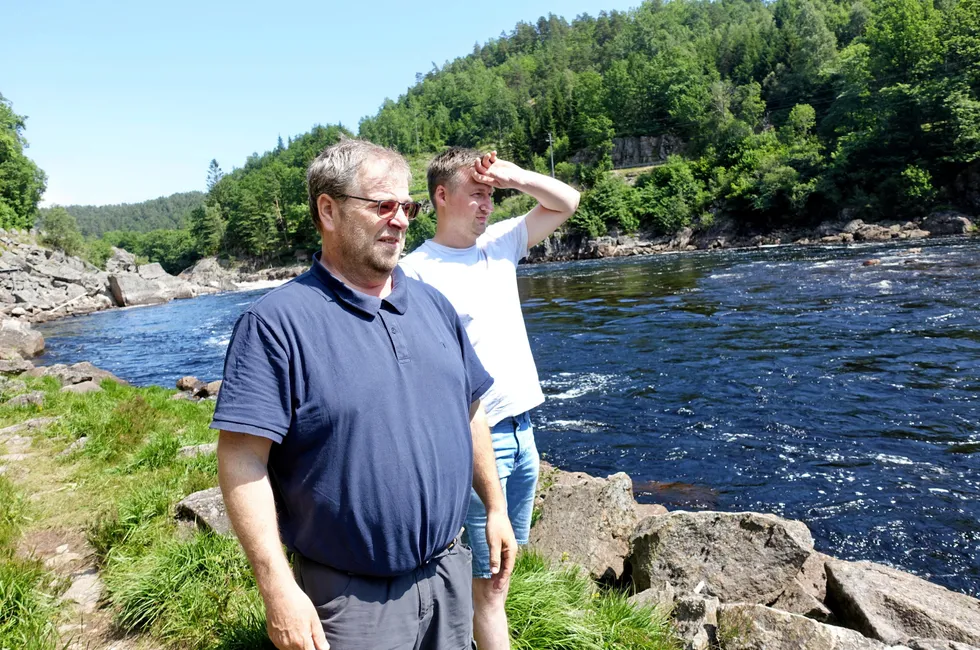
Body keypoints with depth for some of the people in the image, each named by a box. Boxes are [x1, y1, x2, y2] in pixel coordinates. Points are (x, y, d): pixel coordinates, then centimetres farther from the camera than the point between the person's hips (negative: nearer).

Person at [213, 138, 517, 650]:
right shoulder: (277, 322, -15)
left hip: (450, 571, 6)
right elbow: (243, 460, -18)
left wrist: (496, 508, 12)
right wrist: (277, 587, -20)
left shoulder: (433, 304, 5)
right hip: (351, 596, -5)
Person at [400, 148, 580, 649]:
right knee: (489, 583, 6)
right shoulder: (417, 270, -11)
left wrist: (512, 176, -3)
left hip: (521, 434, 7)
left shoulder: (499, 243, 9)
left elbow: (567, 202, 13)